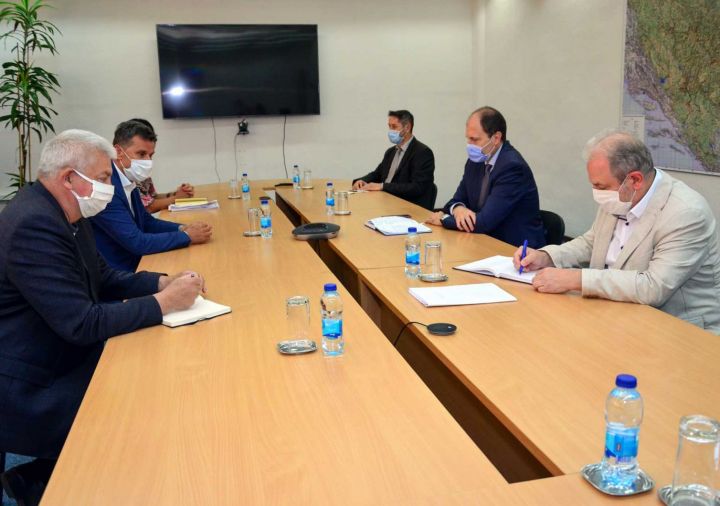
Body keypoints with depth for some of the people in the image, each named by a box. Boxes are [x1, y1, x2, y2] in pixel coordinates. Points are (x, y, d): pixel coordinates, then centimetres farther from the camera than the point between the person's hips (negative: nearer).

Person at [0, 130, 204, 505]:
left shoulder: (64, 212, 4)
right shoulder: (33, 225, -26)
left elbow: (101, 277, 13)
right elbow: (81, 324, -29)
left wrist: (164, 282, -2)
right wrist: (163, 303, -22)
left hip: (62, 357, 10)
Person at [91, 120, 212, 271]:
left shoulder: (128, 182, 4)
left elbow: (147, 222, 16)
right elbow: (136, 242, -24)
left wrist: (182, 228, -1)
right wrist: (187, 236, -16)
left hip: (134, 264, 8)